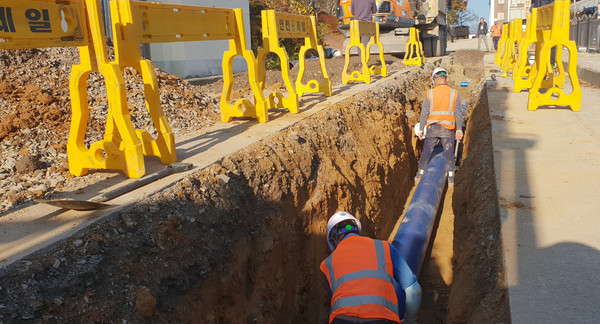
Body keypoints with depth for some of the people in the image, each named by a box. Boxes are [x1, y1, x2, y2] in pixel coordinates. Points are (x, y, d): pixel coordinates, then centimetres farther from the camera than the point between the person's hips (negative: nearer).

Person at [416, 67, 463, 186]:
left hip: (432, 128, 0)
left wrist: (421, 128, 4)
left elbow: (424, 113, -3)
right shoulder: (454, 93, -1)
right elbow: (458, 113, -2)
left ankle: (420, 174, 22)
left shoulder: (430, 93, -3)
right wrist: (459, 129, 3)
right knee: (449, 153, 9)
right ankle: (451, 178, 11)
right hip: (448, 129, 0)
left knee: (427, 151, 12)